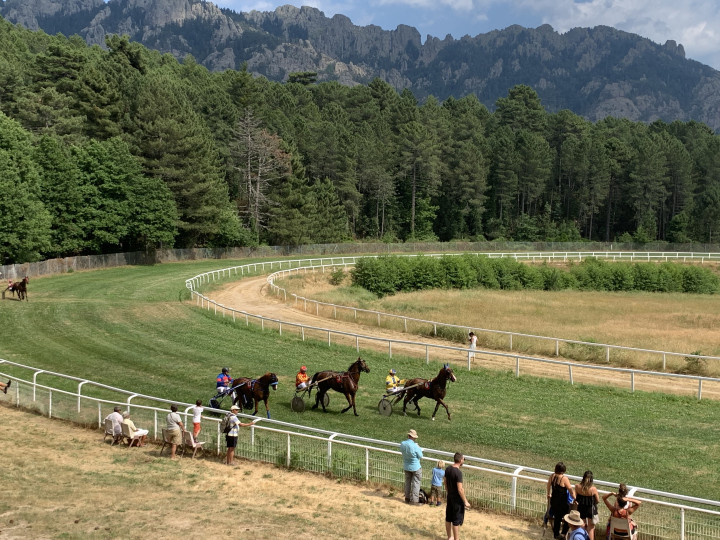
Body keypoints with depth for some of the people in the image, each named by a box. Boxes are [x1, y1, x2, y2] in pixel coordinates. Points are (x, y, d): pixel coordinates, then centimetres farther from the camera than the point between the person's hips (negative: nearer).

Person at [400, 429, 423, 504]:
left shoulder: (402, 444, -10)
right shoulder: (415, 446, -28)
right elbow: (421, 456, -16)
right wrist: (418, 448, -3)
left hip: (406, 467, 6)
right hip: (415, 467, -6)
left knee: (407, 482, 21)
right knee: (416, 483, 7)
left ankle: (407, 498, 31)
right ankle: (414, 500, 10)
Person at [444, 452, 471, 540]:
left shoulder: (447, 469, -1)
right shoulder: (458, 472, -25)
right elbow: (460, 489, -24)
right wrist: (465, 501, -15)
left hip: (450, 497, 8)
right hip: (457, 499, -8)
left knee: (448, 518, 17)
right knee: (456, 521, 3)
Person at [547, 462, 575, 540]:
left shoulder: (552, 476, -3)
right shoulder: (564, 479, -21)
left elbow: (548, 486, 14)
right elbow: (571, 490, -14)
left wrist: (549, 495, 30)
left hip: (553, 500, 6)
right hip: (562, 502, -6)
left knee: (557, 517, 20)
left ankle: (556, 534, 30)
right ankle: (564, 533, 9)